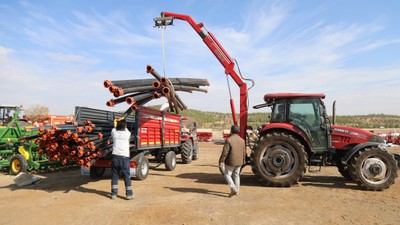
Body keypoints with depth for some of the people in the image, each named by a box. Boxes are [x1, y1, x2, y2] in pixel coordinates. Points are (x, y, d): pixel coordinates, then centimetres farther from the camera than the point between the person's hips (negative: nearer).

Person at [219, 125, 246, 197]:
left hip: (231, 162, -6)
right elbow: (244, 152, 9)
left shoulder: (229, 140, -17)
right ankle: (236, 190, 26)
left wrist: (221, 161, -11)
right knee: (236, 175, 18)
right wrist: (243, 160, 22)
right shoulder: (242, 140, 2)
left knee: (227, 175, 7)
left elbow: (225, 152, -18)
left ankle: (234, 189, -2)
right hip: (239, 162, 6)